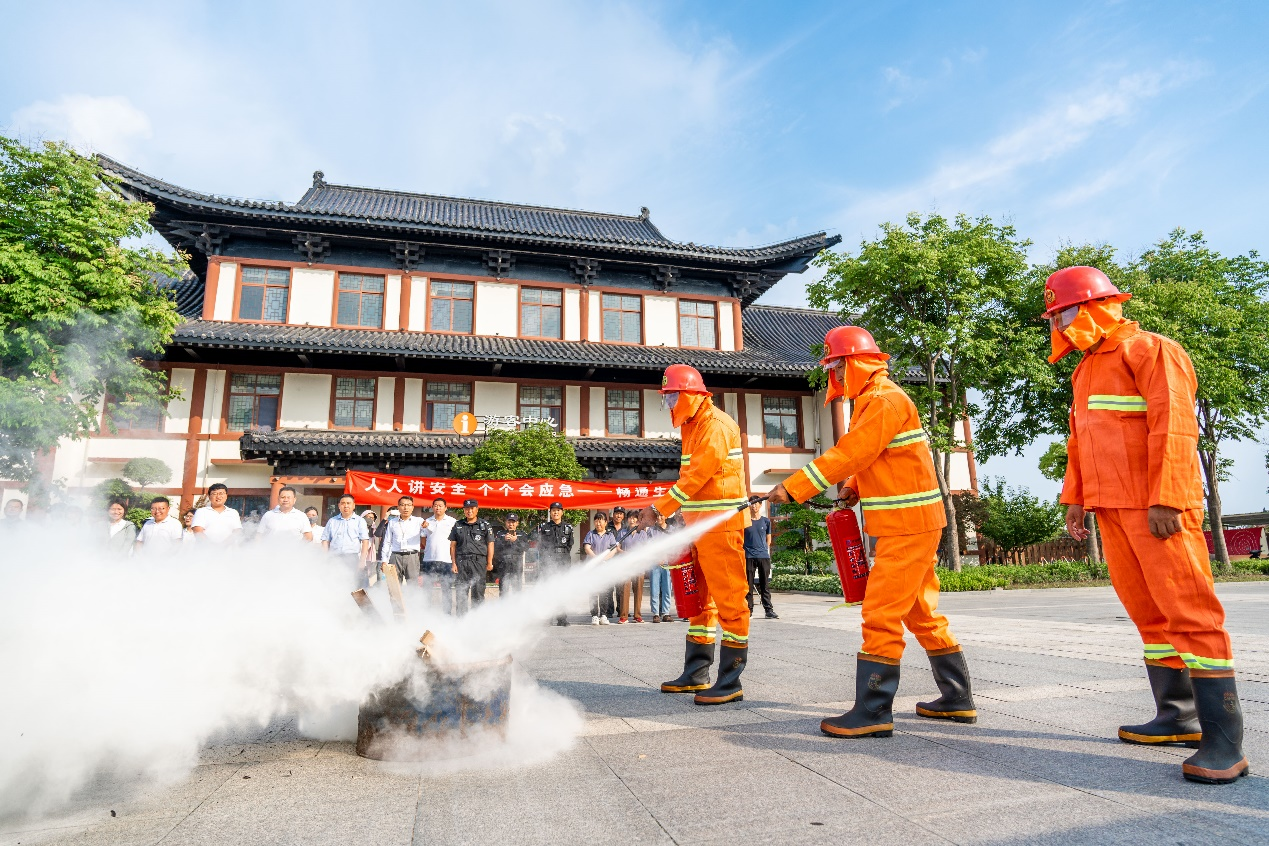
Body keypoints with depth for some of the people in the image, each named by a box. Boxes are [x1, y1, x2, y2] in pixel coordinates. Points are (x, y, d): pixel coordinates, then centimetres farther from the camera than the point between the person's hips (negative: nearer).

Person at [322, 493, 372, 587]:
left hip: (352, 558, -2)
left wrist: (362, 561, -8)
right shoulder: (332, 521, 15)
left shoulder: (360, 521, 8)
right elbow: (325, 541, 13)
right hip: (334, 558, 2)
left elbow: (365, 542, 1)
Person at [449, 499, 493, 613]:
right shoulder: (458, 525, 13)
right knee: (461, 592, 4)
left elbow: (490, 544, 4)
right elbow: (453, 545, 12)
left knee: (478, 592, 0)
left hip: (479, 561, -2)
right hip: (461, 562, 2)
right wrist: (453, 563, 4)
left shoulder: (485, 525, 6)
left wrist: (489, 563, -2)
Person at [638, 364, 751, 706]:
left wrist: (658, 509, -20)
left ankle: (730, 682, 1)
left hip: (721, 524, -10)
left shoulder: (716, 425, -13)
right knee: (700, 599, 15)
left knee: (728, 600, -6)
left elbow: (696, 476, -21)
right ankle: (696, 674, 25)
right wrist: (688, 520, 12)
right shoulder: (692, 426, 18)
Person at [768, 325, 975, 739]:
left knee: (881, 615, -9)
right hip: (911, 525, 10)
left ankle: (873, 712, -3)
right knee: (921, 612, 17)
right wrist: (856, 487, 3)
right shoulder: (873, 401, 17)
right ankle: (957, 698, 28)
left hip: (908, 525, -10)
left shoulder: (886, 400, -16)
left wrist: (792, 488, -21)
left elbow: (846, 455, -22)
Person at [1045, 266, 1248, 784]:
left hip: (1157, 507, -8)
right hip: (1112, 508, 9)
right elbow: (1079, 440, 21)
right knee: (1148, 613, 11)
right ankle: (1178, 717, 20)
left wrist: (1166, 499, -21)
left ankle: (1224, 741, -3)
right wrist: (1074, 497, 15)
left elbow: (1174, 428, -15)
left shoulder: (1151, 351, -6)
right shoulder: (1086, 370, 20)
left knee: (1189, 613, -7)